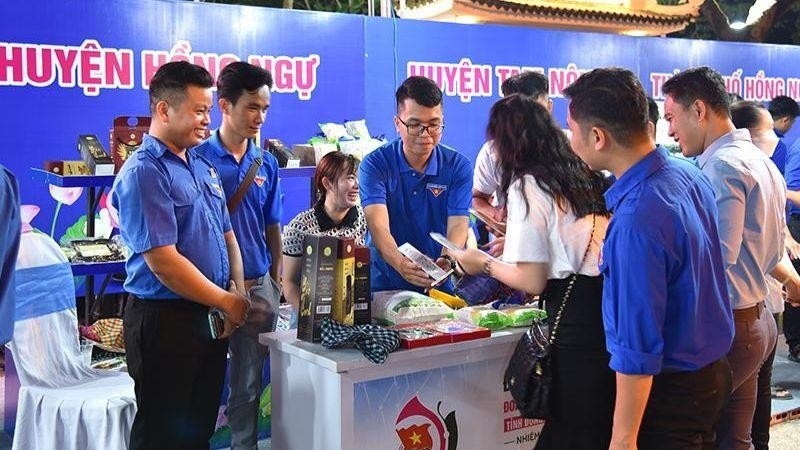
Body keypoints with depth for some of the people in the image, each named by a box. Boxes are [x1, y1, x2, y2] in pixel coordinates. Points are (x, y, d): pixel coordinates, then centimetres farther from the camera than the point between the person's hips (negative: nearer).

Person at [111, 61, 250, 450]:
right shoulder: (144, 172, -15)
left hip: (210, 316, 8)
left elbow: (226, 234, 16)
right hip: (165, 319, -7)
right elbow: (163, 262, -21)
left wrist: (239, 294, 1)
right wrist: (228, 302, -12)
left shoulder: (203, 166, 11)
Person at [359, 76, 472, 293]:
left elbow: (457, 225, -8)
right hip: (382, 286, -2)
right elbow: (378, 225, -16)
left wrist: (446, 260, -31)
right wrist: (401, 264, -37)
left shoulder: (459, 166, 2)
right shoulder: (375, 164, -4)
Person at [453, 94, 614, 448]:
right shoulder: (583, 174, 15)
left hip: (576, 315, -8)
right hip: (610, 301, 8)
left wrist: (484, 263, 7)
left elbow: (533, 282, -10)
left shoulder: (525, 187, -6)